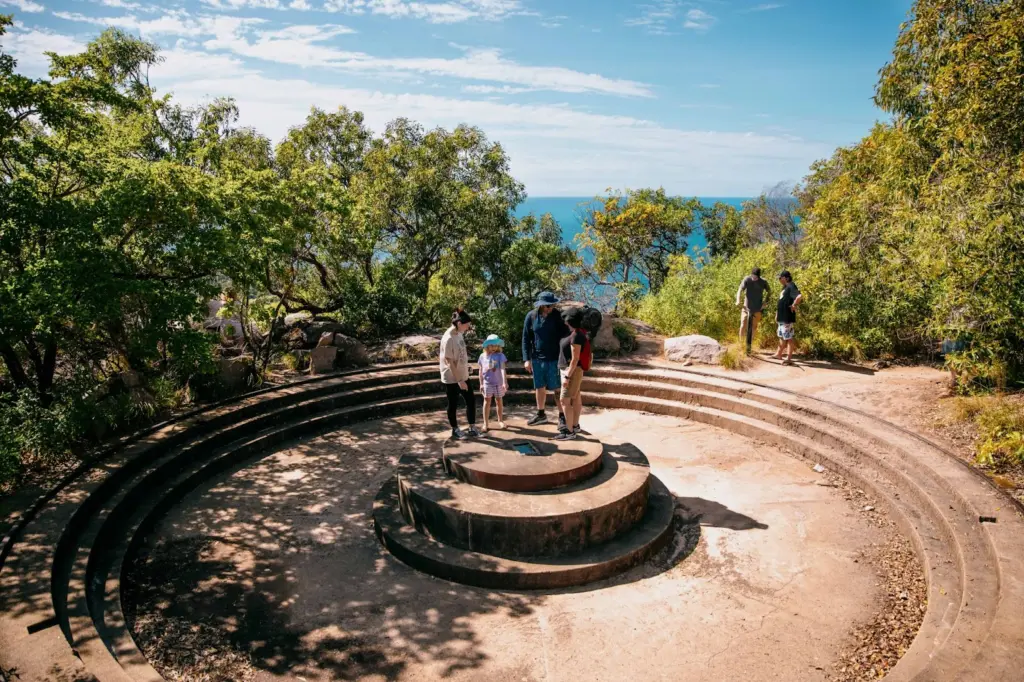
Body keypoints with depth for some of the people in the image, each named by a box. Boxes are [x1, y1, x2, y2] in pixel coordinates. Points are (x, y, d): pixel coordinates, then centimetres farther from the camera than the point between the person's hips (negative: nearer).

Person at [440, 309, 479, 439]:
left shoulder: (459, 334, 2)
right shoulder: (448, 339, -24)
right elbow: (450, 362, -22)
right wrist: (459, 380, -20)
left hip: (463, 376, 8)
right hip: (452, 379, -8)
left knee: (471, 400, 11)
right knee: (453, 404, 9)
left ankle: (472, 429, 21)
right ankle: (455, 430, 26)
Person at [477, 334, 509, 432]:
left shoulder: (500, 356, -9)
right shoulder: (482, 356, 0)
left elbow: (502, 369, -16)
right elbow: (481, 371, 5)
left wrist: (505, 382, -24)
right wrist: (481, 384, 4)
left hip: (498, 383, -1)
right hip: (487, 383, 1)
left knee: (499, 401, 11)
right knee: (487, 401, 3)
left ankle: (500, 421, 28)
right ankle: (486, 423, 7)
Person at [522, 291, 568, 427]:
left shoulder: (557, 316, -9)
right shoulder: (531, 316, -4)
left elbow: (565, 335, -2)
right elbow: (526, 338, 2)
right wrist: (527, 359, -3)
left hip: (554, 358, -2)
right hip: (537, 358, 3)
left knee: (557, 388, 2)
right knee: (539, 387, 13)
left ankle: (562, 416, 11)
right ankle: (541, 414, 28)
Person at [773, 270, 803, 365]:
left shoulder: (791, 287, -17)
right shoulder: (785, 287, 14)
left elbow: (800, 296, -35)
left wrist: (794, 305, -22)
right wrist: (777, 314, 21)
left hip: (788, 318, -10)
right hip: (782, 317, 10)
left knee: (789, 338, -2)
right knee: (782, 336, 20)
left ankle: (789, 358, 4)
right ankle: (779, 354, 33)